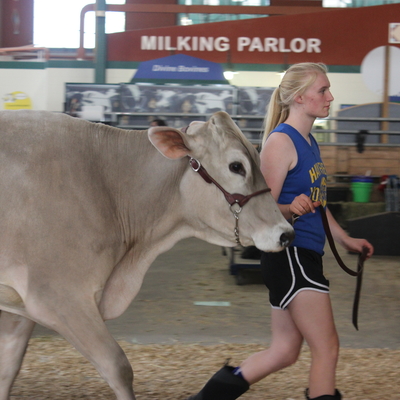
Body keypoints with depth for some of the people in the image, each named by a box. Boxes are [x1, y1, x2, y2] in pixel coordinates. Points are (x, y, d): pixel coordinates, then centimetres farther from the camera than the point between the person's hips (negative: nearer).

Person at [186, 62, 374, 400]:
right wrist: (292, 209, -35)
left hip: (306, 257, 10)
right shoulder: (281, 141, -13)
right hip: (289, 255, -10)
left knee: (284, 352, 13)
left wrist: (345, 240, 29)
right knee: (327, 348, -8)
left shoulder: (309, 142, 16)